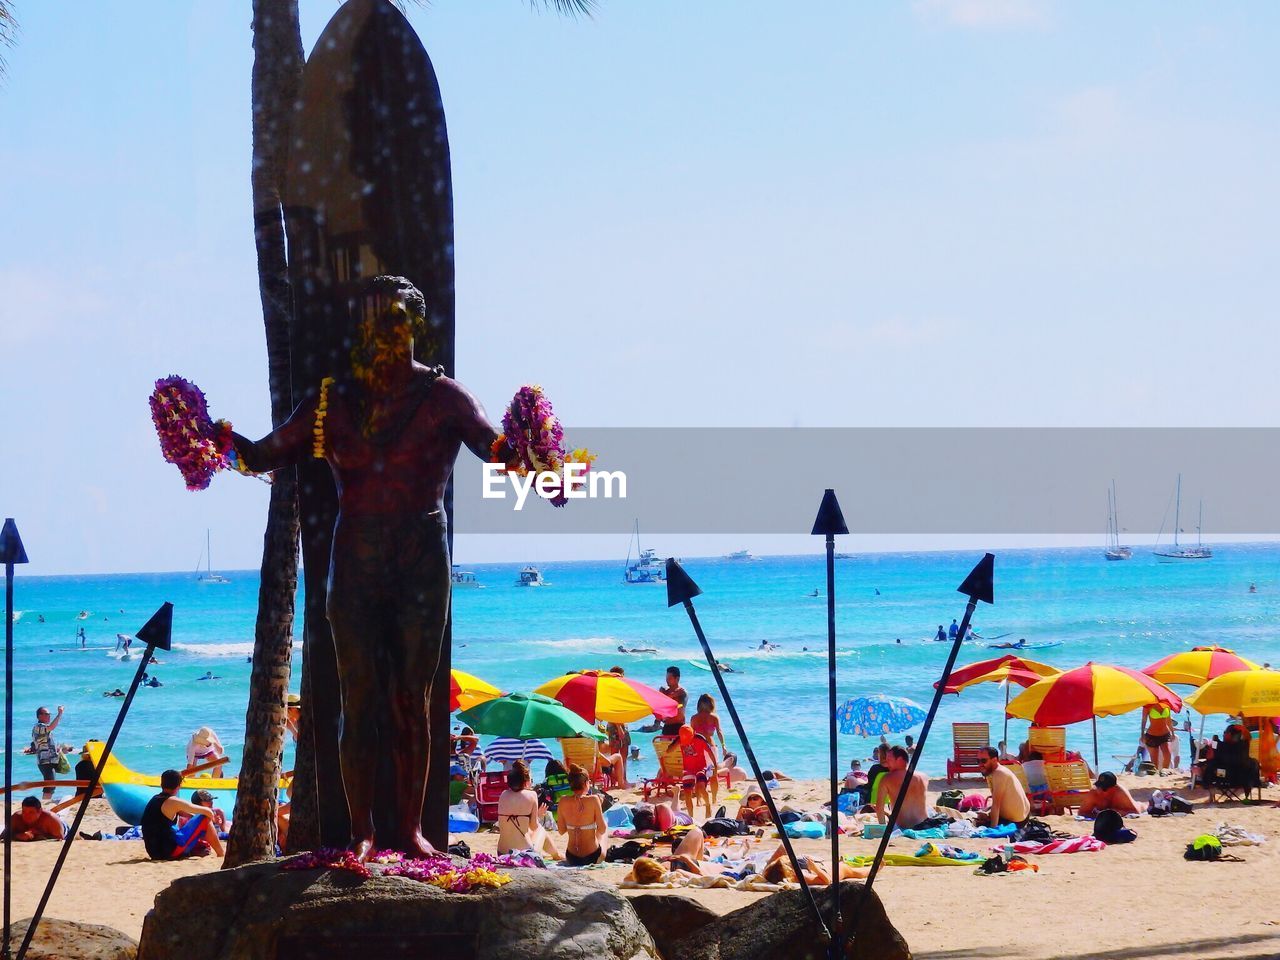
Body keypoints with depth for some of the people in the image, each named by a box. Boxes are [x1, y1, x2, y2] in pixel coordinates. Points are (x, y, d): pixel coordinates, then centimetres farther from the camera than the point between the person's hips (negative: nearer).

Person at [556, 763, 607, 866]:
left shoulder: (563, 802, -8)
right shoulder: (593, 800, -17)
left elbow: (561, 830, 2)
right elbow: (602, 830, -11)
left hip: (571, 860, 3)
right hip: (592, 857, -3)